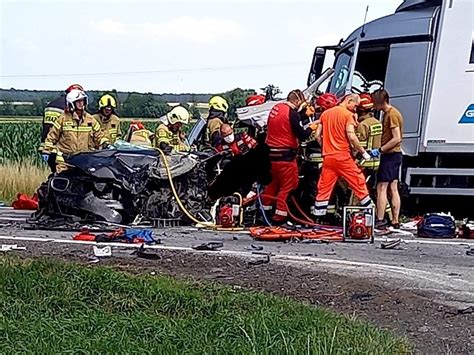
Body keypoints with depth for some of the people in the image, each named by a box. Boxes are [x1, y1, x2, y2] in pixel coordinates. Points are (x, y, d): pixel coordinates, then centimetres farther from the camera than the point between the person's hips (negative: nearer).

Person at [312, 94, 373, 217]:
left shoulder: (325, 113, 13)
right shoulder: (348, 114, -6)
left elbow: (318, 135, 13)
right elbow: (351, 136, -16)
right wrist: (363, 152, -7)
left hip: (328, 157, 5)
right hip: (343, 156, -5)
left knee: (324, 188, 8)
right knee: (359, 183, 4)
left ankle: (318, 215, 6)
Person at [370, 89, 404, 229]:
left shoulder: (391, 114, -16)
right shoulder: (388, 113, 15)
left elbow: (397, 138, -21)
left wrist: (380, 150, -19)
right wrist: (380, 150, 10)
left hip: (390, 155, -10)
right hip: (395, 155, 10)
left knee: (381, 188, -9)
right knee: (393, 189, 9)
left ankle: (380, 220, -11)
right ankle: (395, 221, 11)